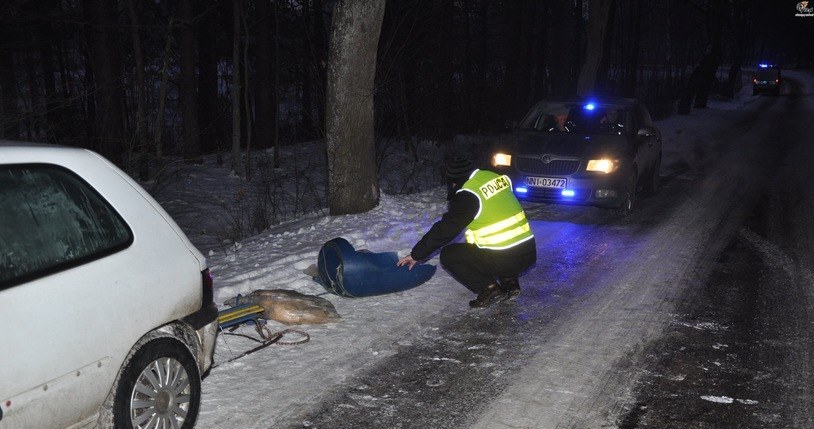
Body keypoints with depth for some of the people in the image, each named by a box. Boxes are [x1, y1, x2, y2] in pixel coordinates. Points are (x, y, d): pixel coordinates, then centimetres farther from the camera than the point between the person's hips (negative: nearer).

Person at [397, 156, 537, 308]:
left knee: (448, 255, 5)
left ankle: (489, 288, -1)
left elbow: (444, 230, -7)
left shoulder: (468, 195, -11)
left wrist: (416, 254, 4)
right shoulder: (495, 178, 9)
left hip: (504, 260, -7)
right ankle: (509, 281, 17)